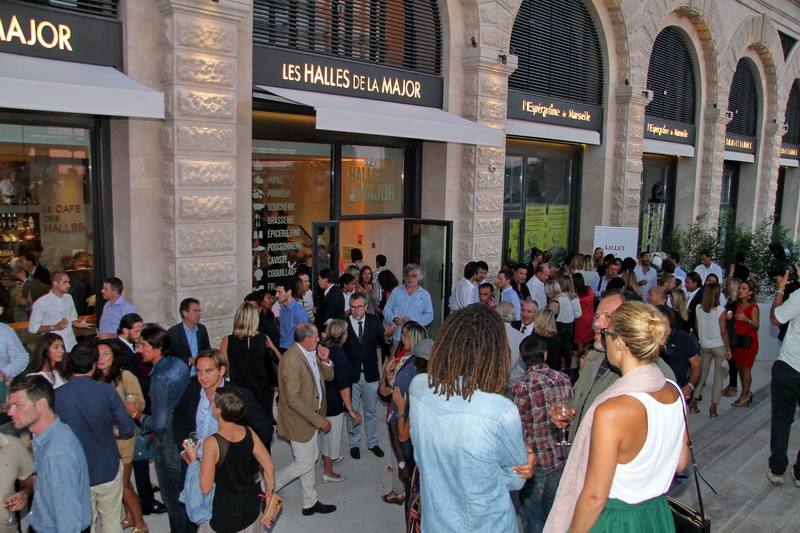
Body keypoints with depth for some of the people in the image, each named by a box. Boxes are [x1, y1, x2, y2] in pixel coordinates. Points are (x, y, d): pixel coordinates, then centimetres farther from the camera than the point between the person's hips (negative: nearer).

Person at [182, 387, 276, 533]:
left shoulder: (212, 442, -24)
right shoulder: (248, 433, -10)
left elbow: (205, 488, -21)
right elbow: (269, 467, -4)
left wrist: (192, 459, -8)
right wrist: (268, 497, 9)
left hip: (223, 516, -4)